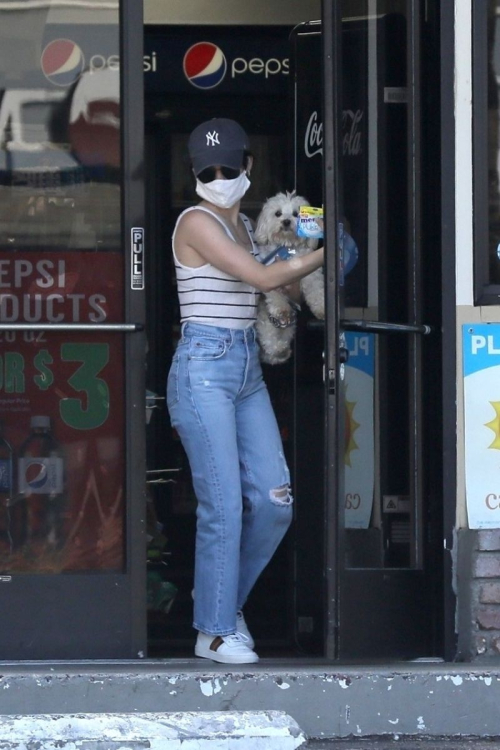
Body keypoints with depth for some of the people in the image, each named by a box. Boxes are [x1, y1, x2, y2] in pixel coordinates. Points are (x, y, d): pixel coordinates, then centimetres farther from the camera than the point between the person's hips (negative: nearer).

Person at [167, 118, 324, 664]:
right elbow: (263, 278, -13)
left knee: (274, 500, 2)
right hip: (204, 367, -8)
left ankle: (225, 601, 21)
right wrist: (321, 256, -1)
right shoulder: (197, 223, -9)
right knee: (223, 505, -8)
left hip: (247, 369, 8)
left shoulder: (243, 225, 16)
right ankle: (214, 631, 1)